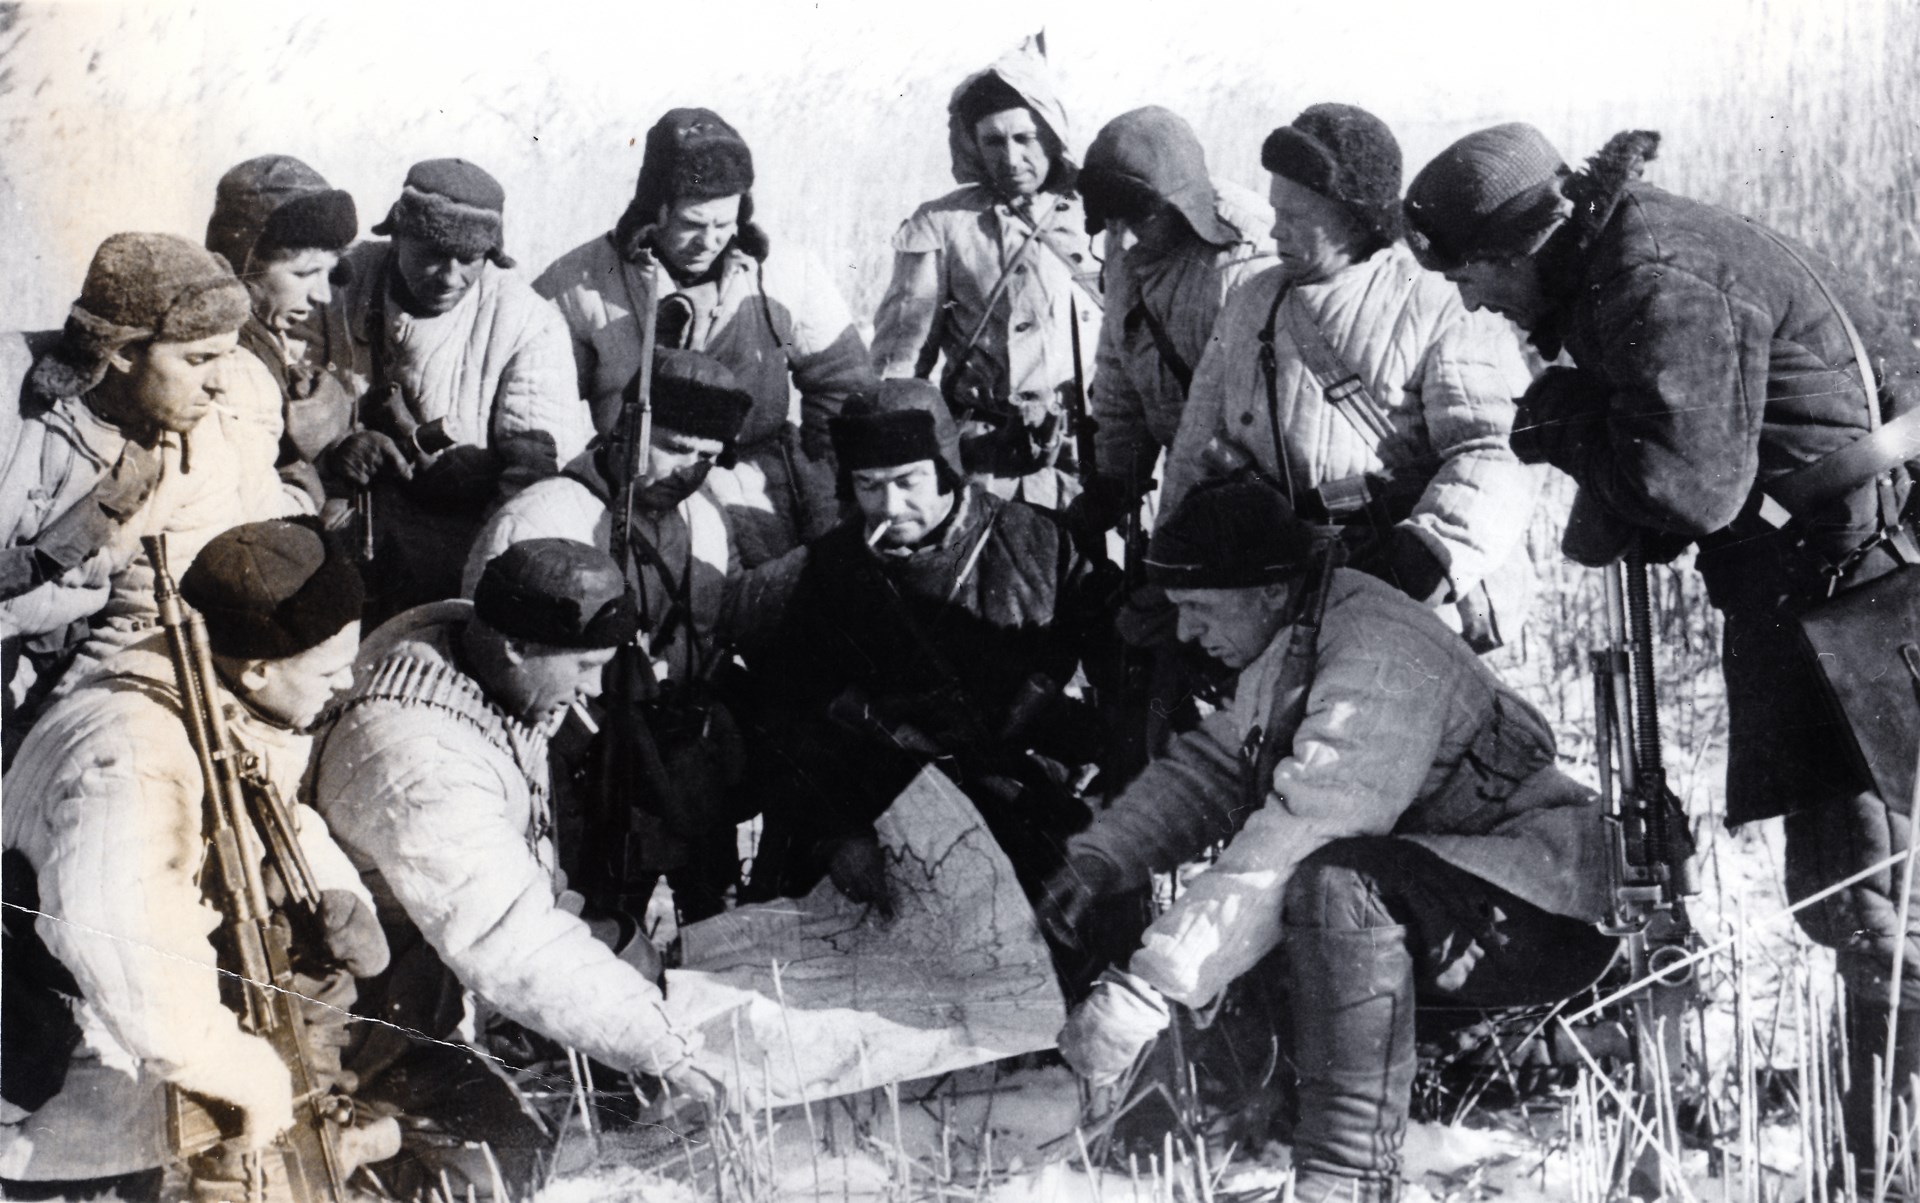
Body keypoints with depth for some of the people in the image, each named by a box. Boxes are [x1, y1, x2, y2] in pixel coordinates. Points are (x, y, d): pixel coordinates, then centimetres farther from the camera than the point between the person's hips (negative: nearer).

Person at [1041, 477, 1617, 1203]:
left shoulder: (1376, 661, -25)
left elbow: (1291, 844, -33)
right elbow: (1210, 766, 13)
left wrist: (1148, 989, -36)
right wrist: (1101, 859, -5)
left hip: (1549, 909, -10)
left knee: (1331, 885, -36)